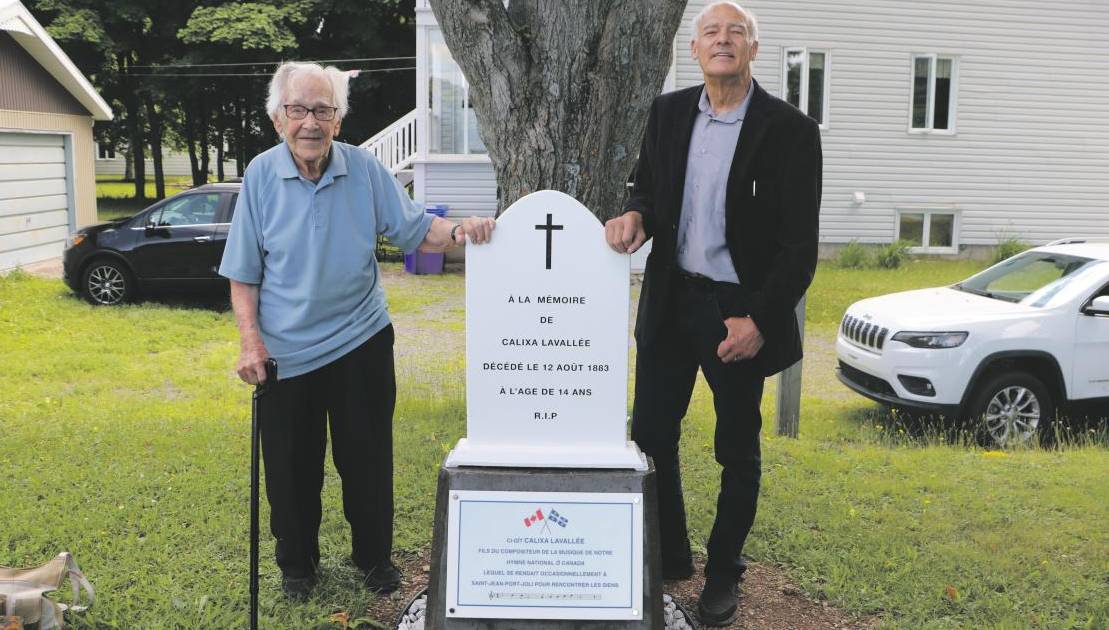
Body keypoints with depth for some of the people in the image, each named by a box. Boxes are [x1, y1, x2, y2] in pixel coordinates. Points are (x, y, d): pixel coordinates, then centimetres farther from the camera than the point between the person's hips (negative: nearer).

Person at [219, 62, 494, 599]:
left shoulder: (364, 169, -5)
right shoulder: (260, 175, -6)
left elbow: (415, 230, -4)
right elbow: (243, 274, -2)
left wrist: (458, 232, -24)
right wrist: (250, 339, -10)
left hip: (360, 341, 1)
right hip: (286, 351, 0)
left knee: (367, 459, 11)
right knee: (291, 467, 11)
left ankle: (374, 557, 32)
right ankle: (296, 564, 33)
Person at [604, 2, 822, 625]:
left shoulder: (790, 129, -10)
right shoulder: (669, 112, 3)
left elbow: (800, 244, -11)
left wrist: (761, 320, -17)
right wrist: (636, 215, -9)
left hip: (741, 312, -4)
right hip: (671, 300, 4)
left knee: (737, 450, 10)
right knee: (652, 433, 11)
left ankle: (723, 574, 30)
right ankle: (667, 558, 31)